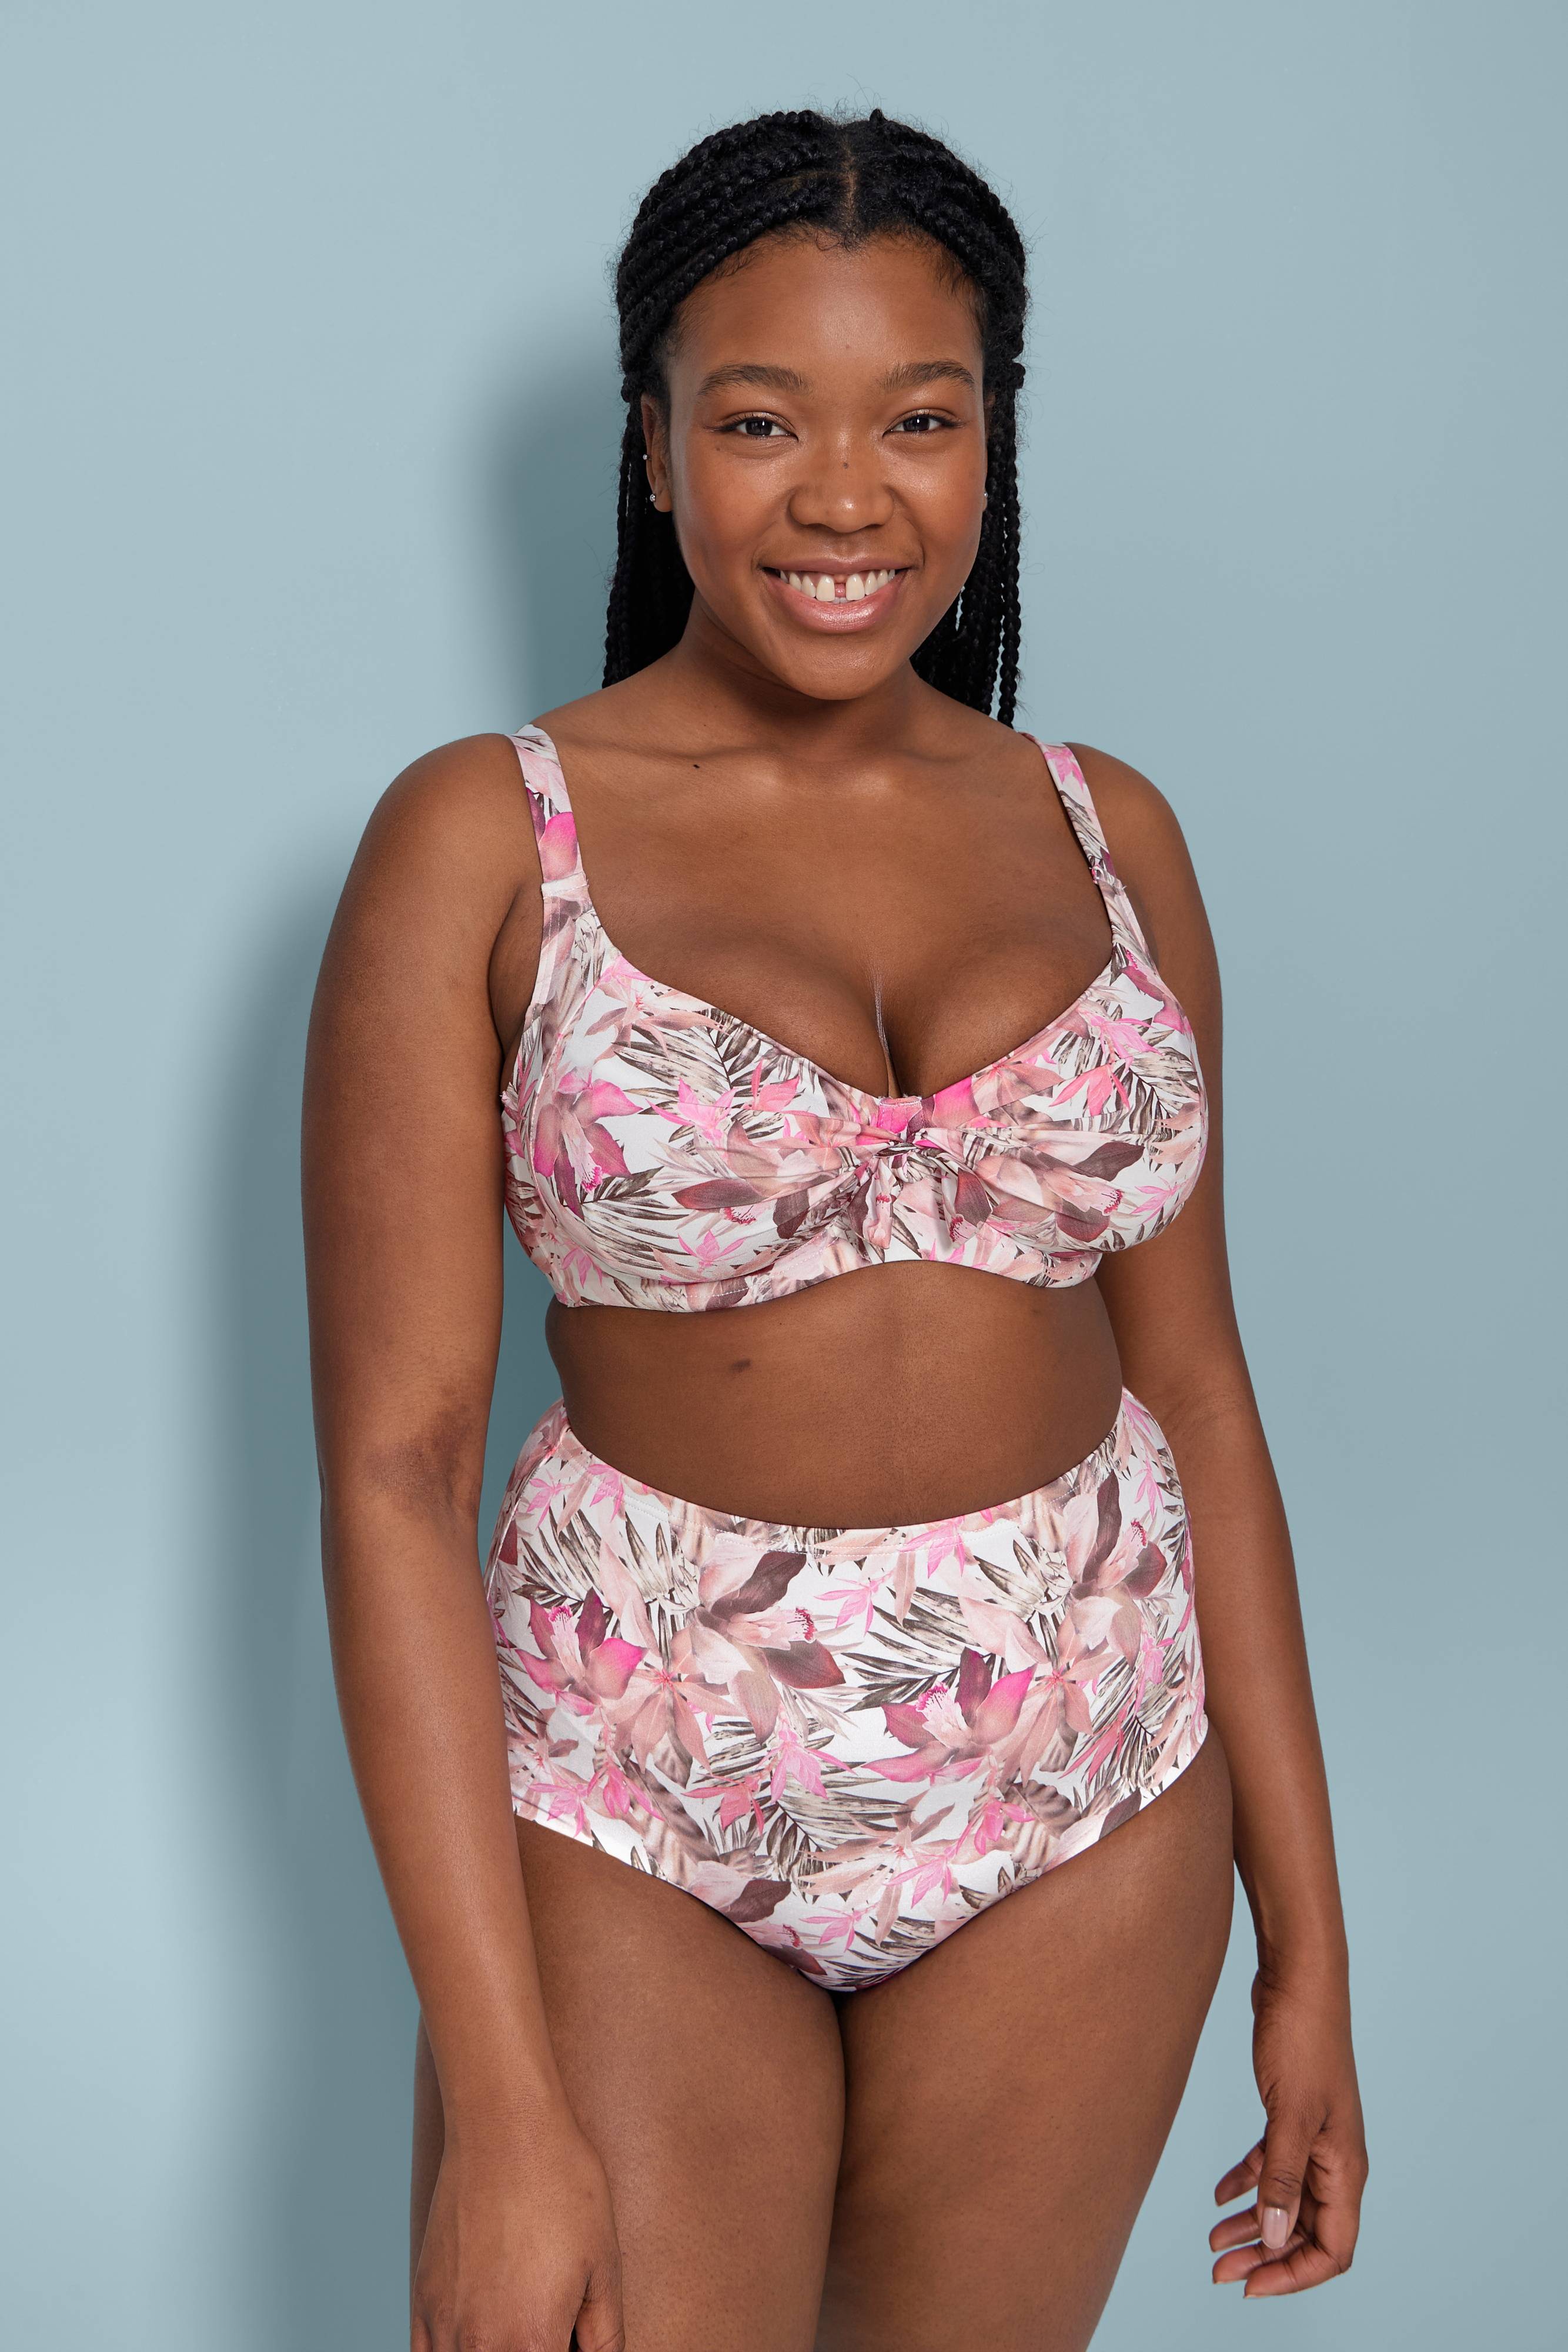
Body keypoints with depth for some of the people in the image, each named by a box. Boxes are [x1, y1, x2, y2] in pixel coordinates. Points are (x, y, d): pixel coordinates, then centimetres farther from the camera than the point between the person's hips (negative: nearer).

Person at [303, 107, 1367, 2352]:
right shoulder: (485, 839, -9)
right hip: (633, 1811, -3)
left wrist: (1309, 1939, 6)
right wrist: (501, 2106, -16)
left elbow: (1193, 1382, 6)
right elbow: (392, 1468, -12)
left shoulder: (1104, 834, 2)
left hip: (1086, 1777, 4)